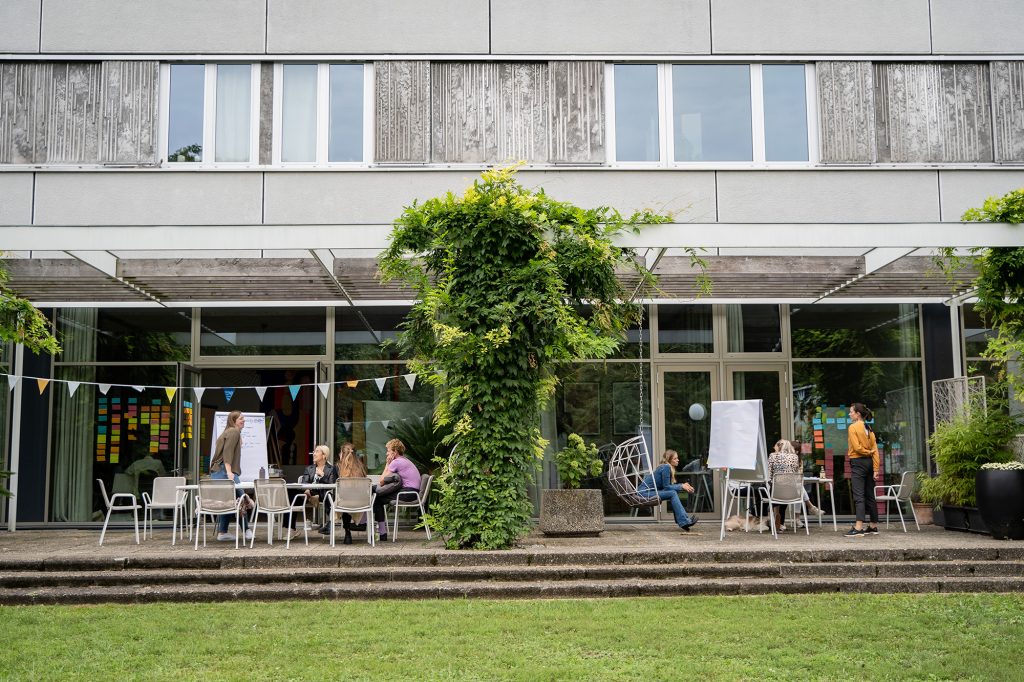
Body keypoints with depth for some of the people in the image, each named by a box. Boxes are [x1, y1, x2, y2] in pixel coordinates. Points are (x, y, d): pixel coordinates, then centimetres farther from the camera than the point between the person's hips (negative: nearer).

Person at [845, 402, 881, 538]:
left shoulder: (852, 427, -8)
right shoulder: (868, 428, 12)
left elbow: (856, 447, -16)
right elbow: (875, 449, 7)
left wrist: (868, 452, 2)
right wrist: (876, 469, 6)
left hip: (858, 462, -7)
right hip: (869, 462, 7)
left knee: (859, 496, -13)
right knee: (869, 495, 13)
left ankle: (858, 528, -21)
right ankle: (874, 526, 19)